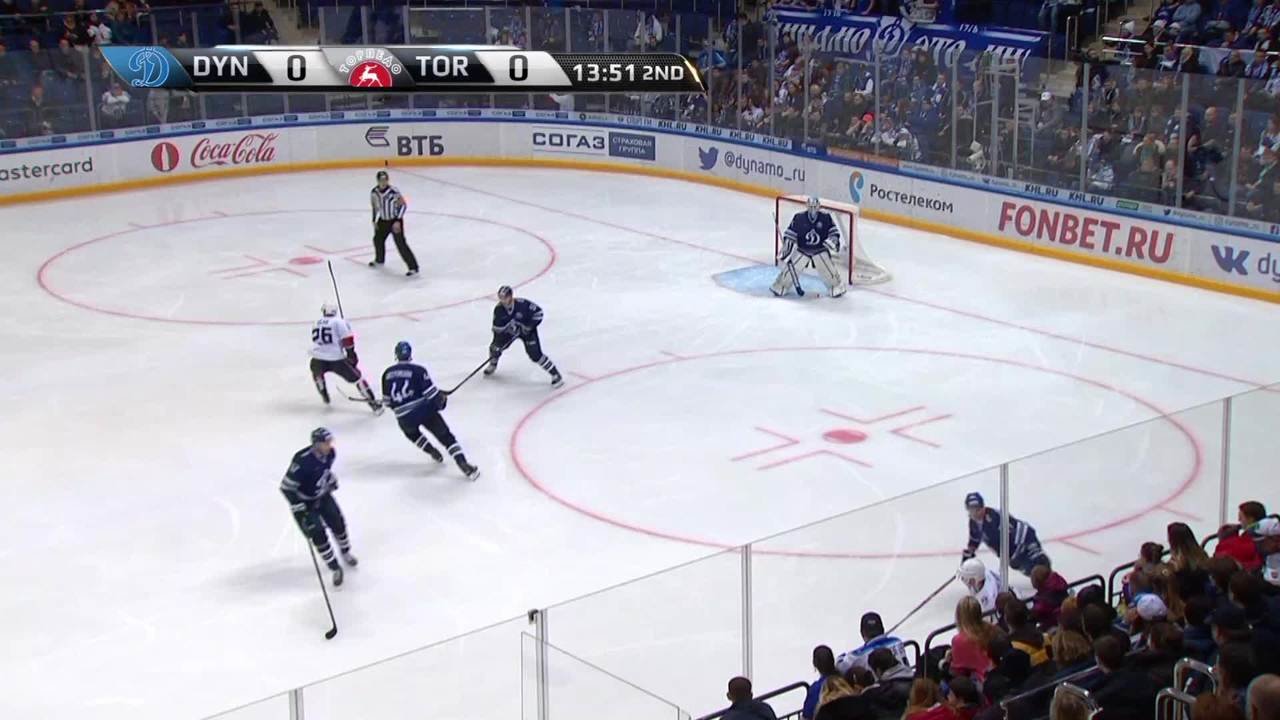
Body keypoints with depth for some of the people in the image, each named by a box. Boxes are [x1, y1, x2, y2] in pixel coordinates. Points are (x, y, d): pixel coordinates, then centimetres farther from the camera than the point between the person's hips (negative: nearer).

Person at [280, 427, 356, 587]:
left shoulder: (330, 453, -15)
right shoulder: (302, 460, -36)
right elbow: (286, 487, -30)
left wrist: (332, 479, 19)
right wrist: (299, 509, -30)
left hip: (323, 495, 6)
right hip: (305, 501, -6)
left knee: (338, 523, 10)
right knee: (318, 534, -10)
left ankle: (346, 552, 39)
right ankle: (335, 568, 5)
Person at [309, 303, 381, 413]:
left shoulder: (316, 324, 20)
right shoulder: (338, 321, 4)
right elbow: (347, 337, -7)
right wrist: (351, 354, 2)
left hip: (318, 359, 3)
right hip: (336, 359, -3)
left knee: (316, 373, 39)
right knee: (356, 378, 10)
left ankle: (324, 396, 44)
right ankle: (373, 403, 8)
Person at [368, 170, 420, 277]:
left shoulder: (393, 191, -25)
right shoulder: (374, 192, -6)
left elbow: (403, 205, -18)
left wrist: (398, 221, -22)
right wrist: (374, 220, 9)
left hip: (395, 221, -7)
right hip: (383, 220, 7)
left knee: (401, 244, -14)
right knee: (378, 239, 22)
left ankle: (413, 268, -12)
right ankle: (379, 260, 49)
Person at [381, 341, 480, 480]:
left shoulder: (387, 374, 6)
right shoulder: (418, 370, -7)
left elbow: (387, 400, 13)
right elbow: (432, 393, -9)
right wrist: (442, 400, 12)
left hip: (404, 419, 3)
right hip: (425, 410, -3)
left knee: (411, 432, 37)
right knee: (445, 436, 2)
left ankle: (432, 452, 32)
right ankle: (463, 464, -11)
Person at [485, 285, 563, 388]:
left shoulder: (522, 304, -32)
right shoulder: (498, 309, -20)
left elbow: (538, 312, -22)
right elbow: (498, 328, -13)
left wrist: (530, 326, -25)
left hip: (526, 329, -4)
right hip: (509, 330, 4)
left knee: (535, 354, -15)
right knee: (496, 346, -1)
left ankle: (555, 374, -6)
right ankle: (493, 364, 35)